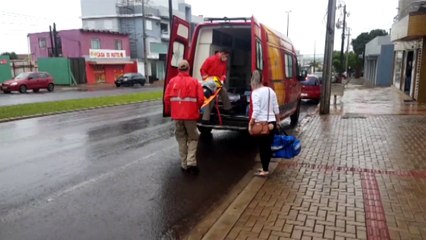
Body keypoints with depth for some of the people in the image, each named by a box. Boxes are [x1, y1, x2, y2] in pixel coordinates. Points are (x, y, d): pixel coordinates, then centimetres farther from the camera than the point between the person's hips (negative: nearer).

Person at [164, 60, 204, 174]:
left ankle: (184, 164, 18)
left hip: (177, 115, 2)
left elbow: (167, 98, -1)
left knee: (181, 139, 14)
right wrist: (196, 108, 14)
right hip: (191, 115, -2)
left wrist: (168, 110, 17)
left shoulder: (172, 81, -1)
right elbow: (201, 99, -7)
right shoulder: (194, 81, -5)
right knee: (193, 138, 12)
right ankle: (191, 162, 0)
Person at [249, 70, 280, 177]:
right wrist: (277, 121, 19)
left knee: (262, 147, 4)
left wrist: (251, 122, -9)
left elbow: (256, 110, -18)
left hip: (261, 123, -6)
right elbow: (276, 109, 10)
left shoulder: (255, 92, -12)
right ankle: (265, 168, 26)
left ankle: (265, 170, 9)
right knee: (268, 146, 15)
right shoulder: (271, 90, 8)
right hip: (272, 122, 6)